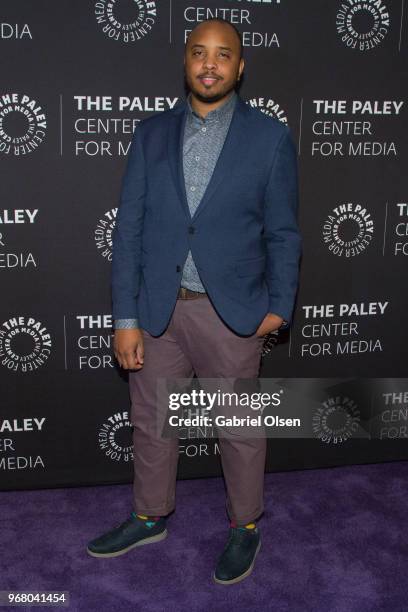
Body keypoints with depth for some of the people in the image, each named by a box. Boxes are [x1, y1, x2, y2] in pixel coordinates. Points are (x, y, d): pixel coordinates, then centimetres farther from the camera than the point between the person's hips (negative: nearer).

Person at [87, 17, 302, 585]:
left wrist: (280, 306, 0)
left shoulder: (270, 136, -3)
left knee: (241, 428, 12)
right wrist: (125, 317, -4)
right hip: (156, 309, 3)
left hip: (232, 313, -2)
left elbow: (283, 233, 2)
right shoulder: (152, 132, 4)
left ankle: (245, 527, 35)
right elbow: (129, 228, 0)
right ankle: (150, 517, 40)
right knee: (151, 423, 17)